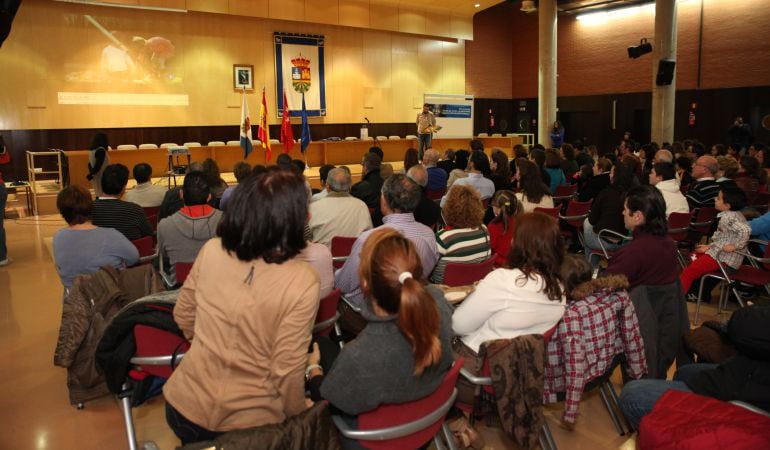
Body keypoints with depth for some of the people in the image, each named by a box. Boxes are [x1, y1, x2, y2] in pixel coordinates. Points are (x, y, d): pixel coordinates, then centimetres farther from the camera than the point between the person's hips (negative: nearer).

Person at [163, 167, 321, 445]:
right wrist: (299, 418, 1)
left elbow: (183, 317, 4)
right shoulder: (302, 281, -24)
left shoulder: (211, 250, -11)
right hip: (247, 423, -2)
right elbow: (286, 371, -19)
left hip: (184, 407, 3)